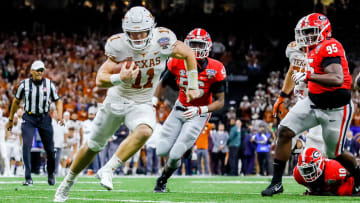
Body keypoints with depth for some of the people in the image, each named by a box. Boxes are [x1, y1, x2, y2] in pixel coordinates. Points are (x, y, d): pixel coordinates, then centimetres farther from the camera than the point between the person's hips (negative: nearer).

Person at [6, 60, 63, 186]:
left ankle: (50, 173, 30)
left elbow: (58, 101, 6)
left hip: (44, 118, 1)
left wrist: (59, 115, -12)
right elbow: (16, 101, 8)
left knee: (49, 149, 4)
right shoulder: (24, 84, -5)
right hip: (29, 118, -1)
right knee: (26, 146, -17)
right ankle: (28, 178, -14)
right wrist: (11, 119, 12)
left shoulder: (49, 84, -2)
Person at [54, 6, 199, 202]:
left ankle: (107, 170, -26)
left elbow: (188, 53, -1)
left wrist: (193, 86, 4)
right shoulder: (119, 46, -22)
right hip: (116, 100, 0)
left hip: (141, 105, 0)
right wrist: (120, 78, -44)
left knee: (144, 132, -34)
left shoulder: (161, 41, -20)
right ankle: (68, 182, 35)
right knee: (93, 145, 13)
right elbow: (100, 80, -23)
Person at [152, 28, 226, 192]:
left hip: (199, 114, -4)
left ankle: (162, 180, 18)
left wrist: (200, 110, -29)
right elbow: (163, 84, 8)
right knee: (162, 151, -5)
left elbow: (220, 102, -14)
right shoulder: (178, 63, -12)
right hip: (179, 110, 4)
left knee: (175, 156, -13)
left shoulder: (215, 70, -19)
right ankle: (185, 146, 29)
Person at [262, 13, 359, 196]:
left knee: (335, 153, 5)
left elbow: (337, 79, -33)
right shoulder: (313, 49, 7)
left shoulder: (329, 47, -21)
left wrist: (308, 76, -35)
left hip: (335, 109, -8)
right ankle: (277, 182, -1)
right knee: (284, 131, -7)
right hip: (314, 103, 8)